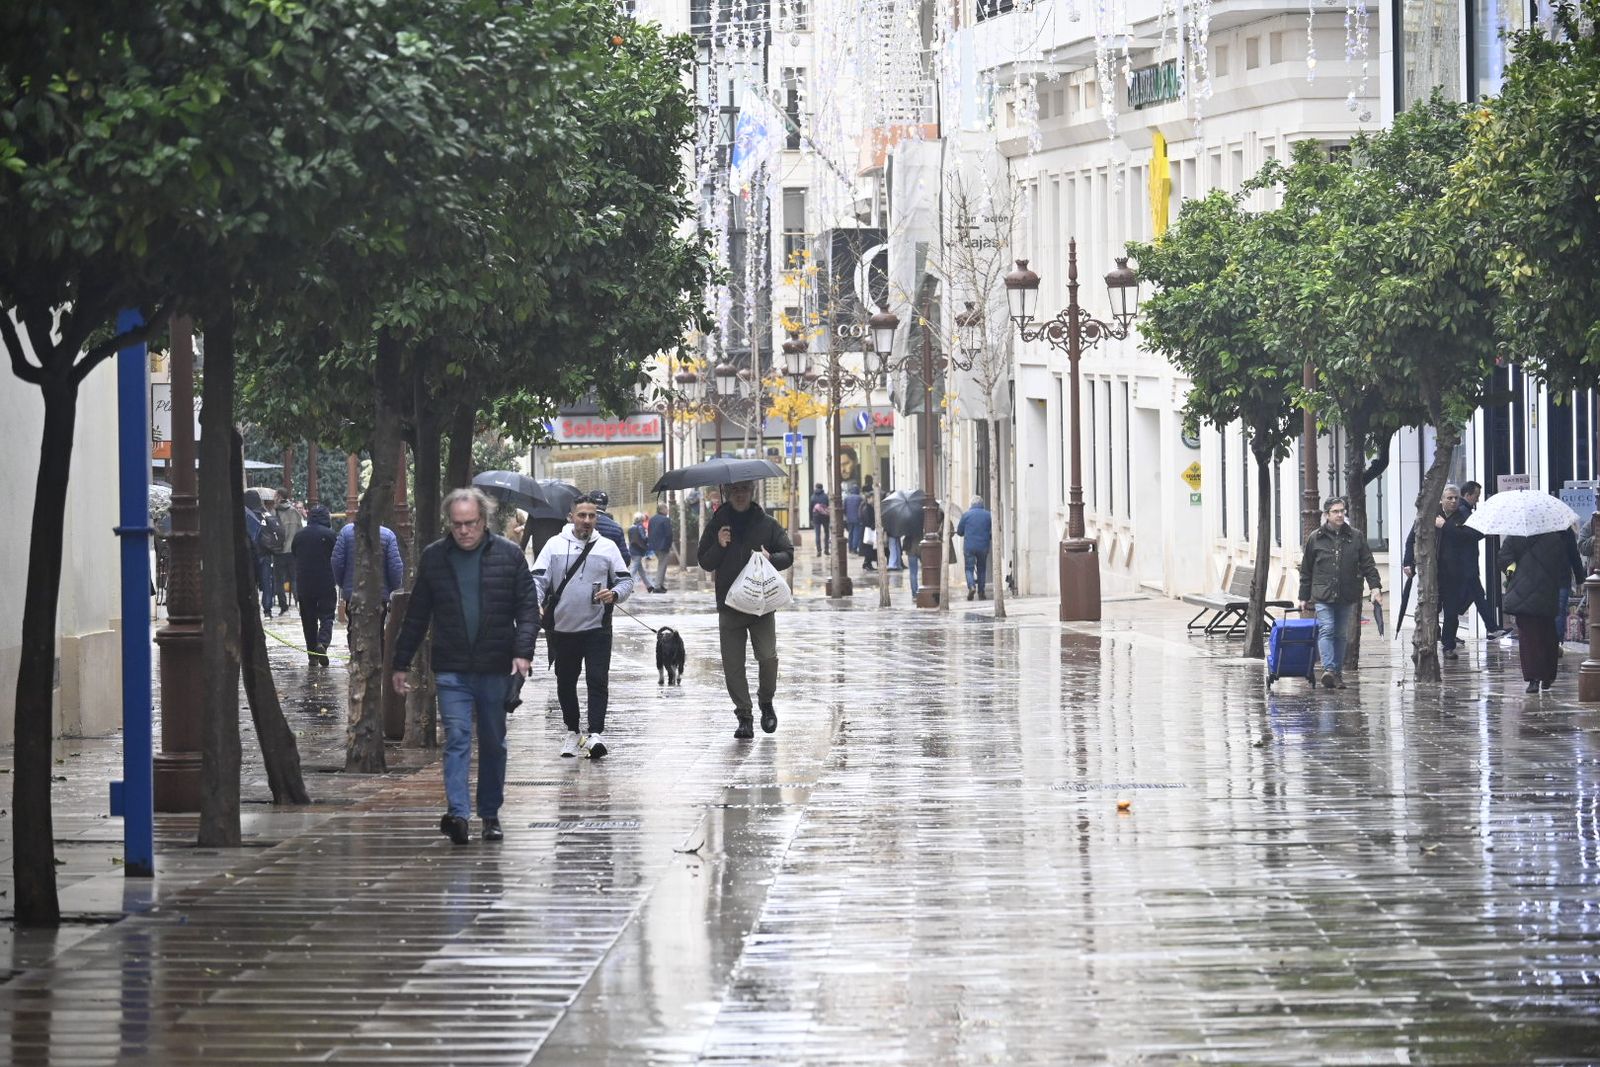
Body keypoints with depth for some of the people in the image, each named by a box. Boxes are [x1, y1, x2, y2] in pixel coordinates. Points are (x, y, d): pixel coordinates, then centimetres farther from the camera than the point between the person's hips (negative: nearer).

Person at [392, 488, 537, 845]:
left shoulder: (509, 555, 1)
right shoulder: (433, 557, 5)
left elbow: (528, 608, -1)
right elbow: (416, 615, 10)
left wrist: (523, 651, -14)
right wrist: (401, 663, 9)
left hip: (496, 668, 0)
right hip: (451, 670, 0)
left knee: (493, 743, 10)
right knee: (457, 738, -11)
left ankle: (490, 814, 21)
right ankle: (457, 813, -20)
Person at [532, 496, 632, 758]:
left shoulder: (607, 547, 7)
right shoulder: (555, 545, 4)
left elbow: (626, 579, 11)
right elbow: (539, 578, 1)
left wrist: (615, 594, -11)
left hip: (597, 628, -1)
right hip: (563, 627, 1)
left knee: (598, 680, -11)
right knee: (565, 682, 10)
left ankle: (596, 733, -15)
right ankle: (572, 732, 24)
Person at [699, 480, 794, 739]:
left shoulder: (767, 524, 6)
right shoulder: (716, 525, 8)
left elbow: (788, 554, 9)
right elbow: (705, 563, 8)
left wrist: (770, 558, -12)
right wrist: (719, 547, -10)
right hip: (729, 604, 1)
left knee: (768, 657, -12)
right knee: (733, 664, -2)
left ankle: (766, 702, 14)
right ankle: (744, 716, 6)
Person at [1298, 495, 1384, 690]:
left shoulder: (1356, 537, 7)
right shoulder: (1315, 538, 4)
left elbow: (1368, 565, 7)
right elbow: (1306, 570, 9)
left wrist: (1375, 587, -6)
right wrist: (1304, 597, 9)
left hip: (1347, 597, 2)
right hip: (1323, 595, -2)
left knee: (1341, 634, 8)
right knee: (1326, 630, -16)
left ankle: (1338, 672, 14)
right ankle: (1328, 669, -25)